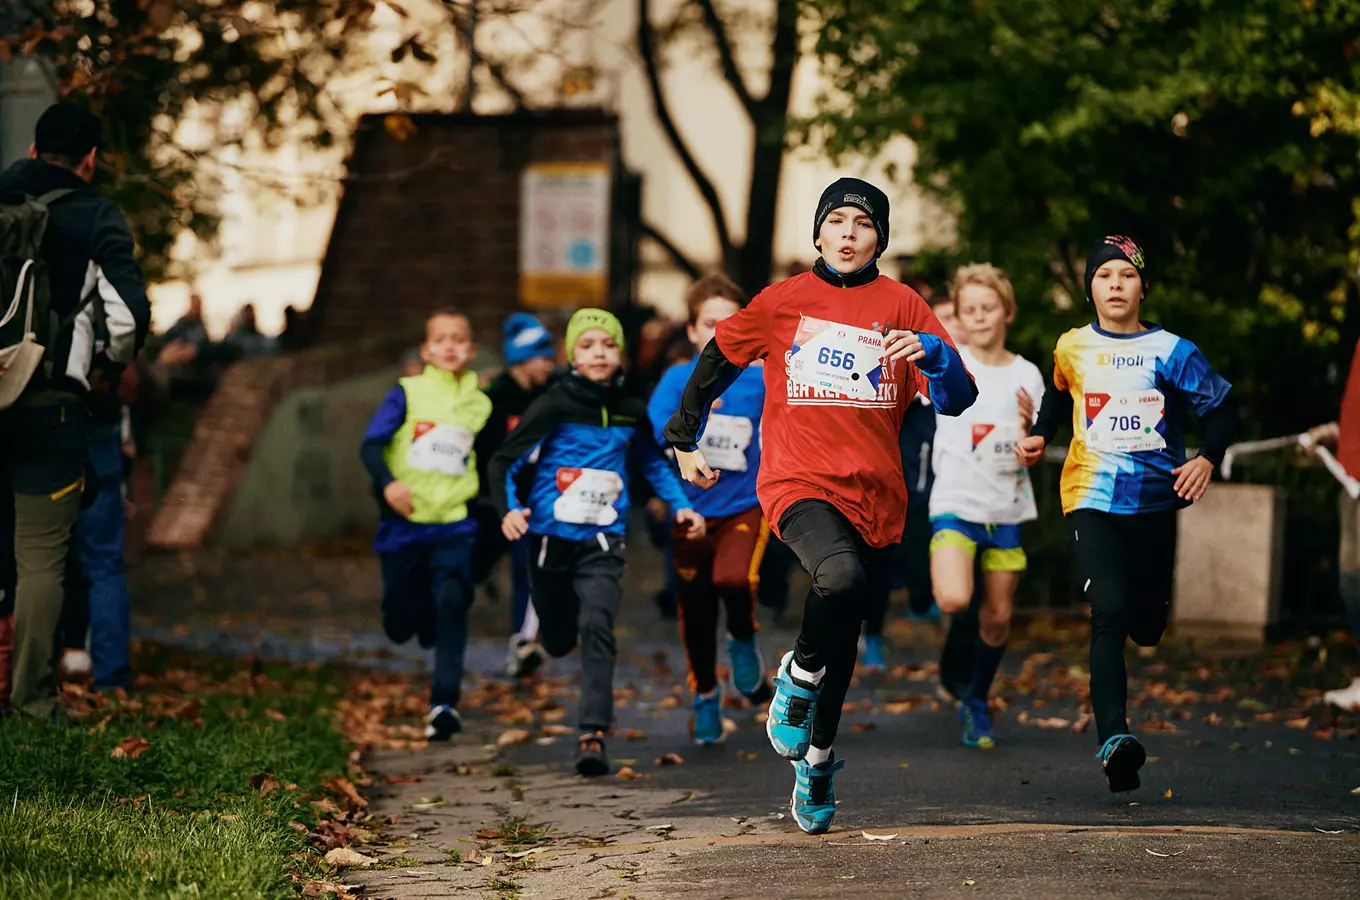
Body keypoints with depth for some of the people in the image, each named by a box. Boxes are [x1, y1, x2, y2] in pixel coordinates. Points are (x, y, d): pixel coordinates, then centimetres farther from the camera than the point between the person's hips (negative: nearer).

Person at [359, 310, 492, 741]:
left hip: (454, 526, 1)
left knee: (451, 601, -22)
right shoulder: (407, 393, -1)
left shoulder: (481, 405, 8)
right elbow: (371, 445, -8)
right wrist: (388, 482, -25)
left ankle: (444, 703, -21)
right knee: (400, 623, 6)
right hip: (403, 524, 0)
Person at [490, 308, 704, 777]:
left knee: (596, 629, -19)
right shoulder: (555, 405, -5)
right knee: (558, 642, 9)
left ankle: (593, 734, -20)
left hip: (602, 542, 1)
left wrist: (682, 506, 11)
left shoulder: (630, 412, 5)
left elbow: (654, 462, 23)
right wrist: (508, 510, -20)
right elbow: (504, 461, -4)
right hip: (552, 536, -1)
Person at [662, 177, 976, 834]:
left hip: (874, 496, 2)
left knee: (843, 643, 10)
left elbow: (957, 400, -1)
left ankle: (818, 758, 33)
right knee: (841, 575, -33)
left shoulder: (901, 306, 5)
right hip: (798, 483, -2)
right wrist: (684, 441, 22)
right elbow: (717, 361, 20)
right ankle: (798, 676, -6)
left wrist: (934, 354, -21)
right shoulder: (783, 302, 5)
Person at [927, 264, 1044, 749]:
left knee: (998, 615, 7)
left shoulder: (1026, 376, 3)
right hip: (956, 503, -3)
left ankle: (976, 703, 27)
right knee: (954, 600, -26)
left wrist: (1030, 426, -16)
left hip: (1007, 509, 3)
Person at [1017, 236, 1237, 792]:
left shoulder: (1170, 351, -2)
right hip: (1092, 499, 0)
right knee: (1109, 612, -21)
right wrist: (1040, 435, 12)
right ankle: (1113, 738, -29)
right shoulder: (1071, 348, 6)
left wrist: (1207, 458, -18)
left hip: (1155, 500, 1)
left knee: (1147, 627, 8)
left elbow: (1222, 408, -1)